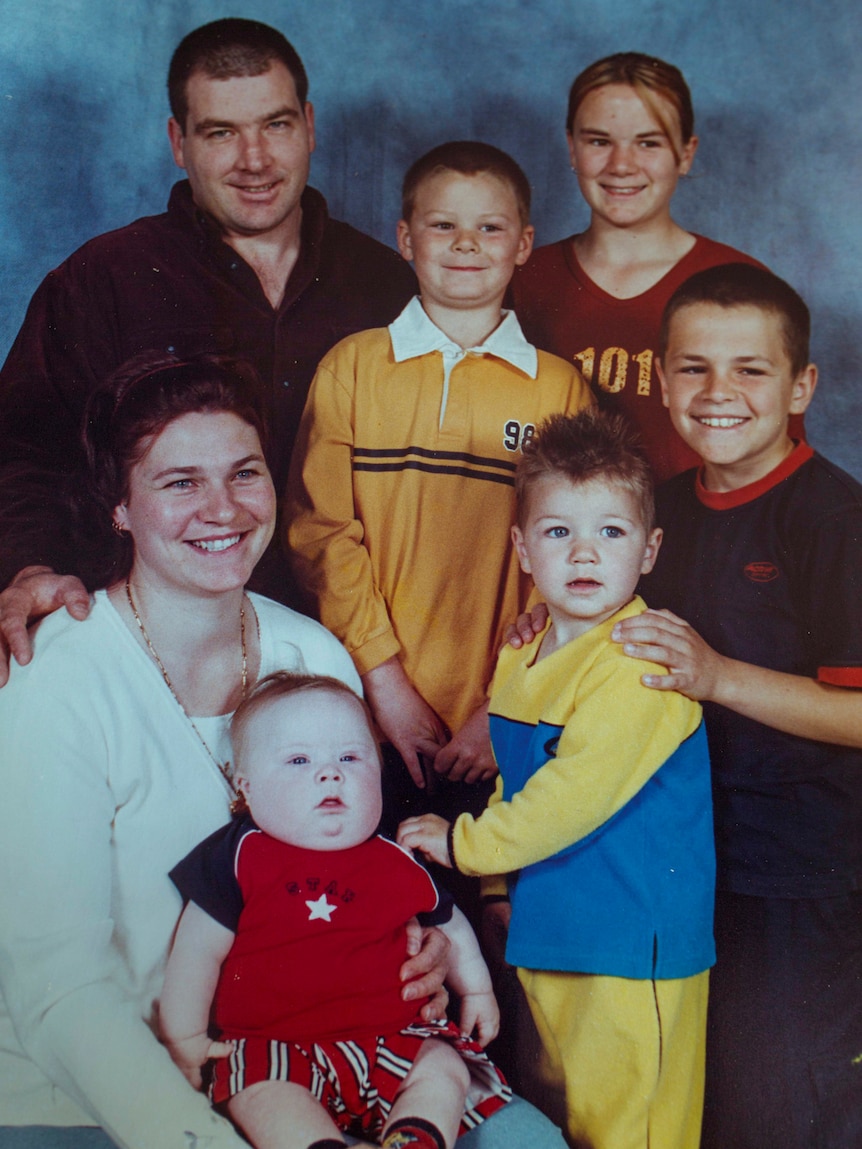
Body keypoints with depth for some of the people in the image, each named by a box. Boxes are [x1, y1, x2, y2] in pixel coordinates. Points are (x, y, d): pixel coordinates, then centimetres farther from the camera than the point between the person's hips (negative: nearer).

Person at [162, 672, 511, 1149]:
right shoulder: (240, 857, -2)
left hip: (387, 1038, 3)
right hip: (273, 1045, -3)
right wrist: (185, 1038, 5)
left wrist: (477, 990, 28)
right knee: (260, 1091, -30)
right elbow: (199, 951, 3)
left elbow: (447, 922, 26)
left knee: (444, 1067, -16)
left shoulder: (400, 864, 7)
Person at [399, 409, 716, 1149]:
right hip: (548, 934, 9)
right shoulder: (526, 659, 8)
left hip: (632, 947, -8)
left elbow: (578, 791, -24)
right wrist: (504, 888, 14)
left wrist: (466, 844, -13)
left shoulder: (642, 664, -20)